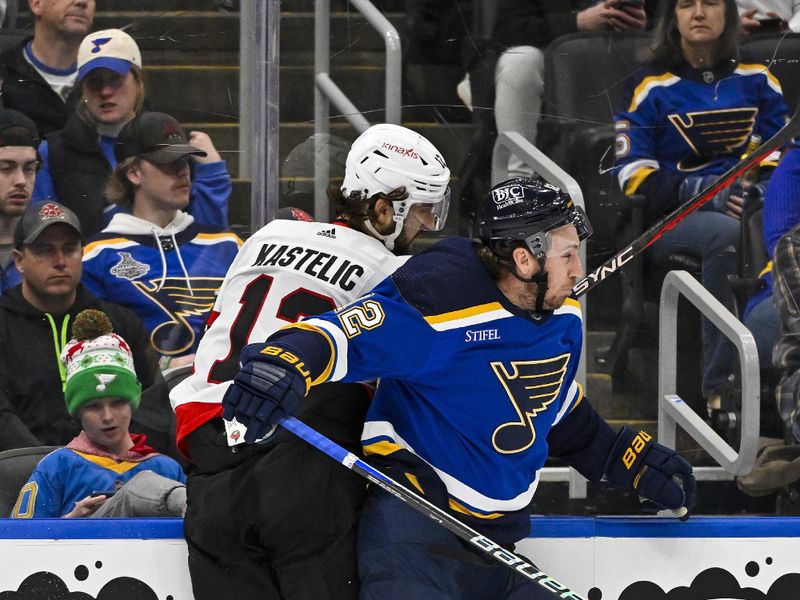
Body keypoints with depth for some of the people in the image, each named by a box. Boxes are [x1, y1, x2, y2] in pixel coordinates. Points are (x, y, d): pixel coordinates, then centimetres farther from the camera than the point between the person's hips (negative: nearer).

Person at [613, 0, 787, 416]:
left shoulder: (757, 82, 20)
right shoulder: (651, 89, 10)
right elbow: (635, 175, 1)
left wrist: (754, 189, -7)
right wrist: (705, 192, -13)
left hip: (751, 206, 3)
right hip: (673, 220, -2)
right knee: (726, 236, -39)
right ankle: (720, 385, -41)